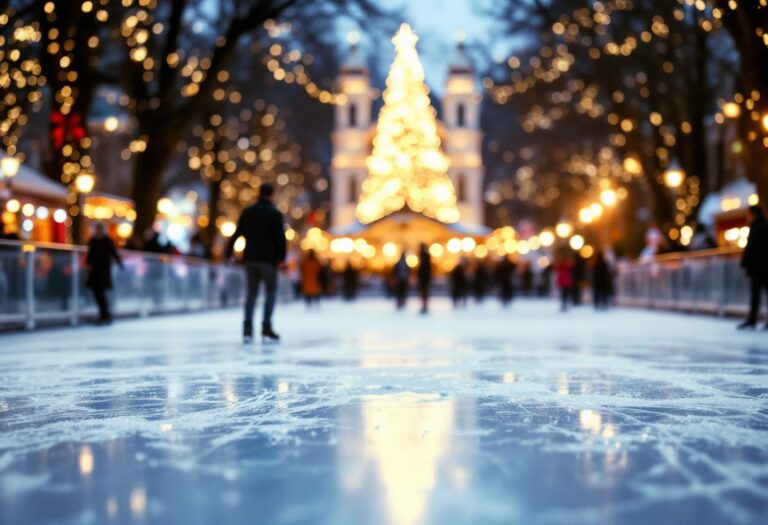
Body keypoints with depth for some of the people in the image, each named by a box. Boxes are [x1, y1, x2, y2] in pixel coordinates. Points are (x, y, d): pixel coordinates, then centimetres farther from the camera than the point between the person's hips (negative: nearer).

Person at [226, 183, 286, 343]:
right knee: (271, 292, 5)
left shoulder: (247, 212, 10)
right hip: (268, 258, -4)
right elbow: (280, 237, -11)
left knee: (252, 292, 11)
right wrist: (281, 258, -7)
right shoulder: (275, 213, -4)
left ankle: (247, 329, 2)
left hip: (250, 258, 5)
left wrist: (229, 253, 14)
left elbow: (236, 234, 9)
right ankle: (266, 328, -3)